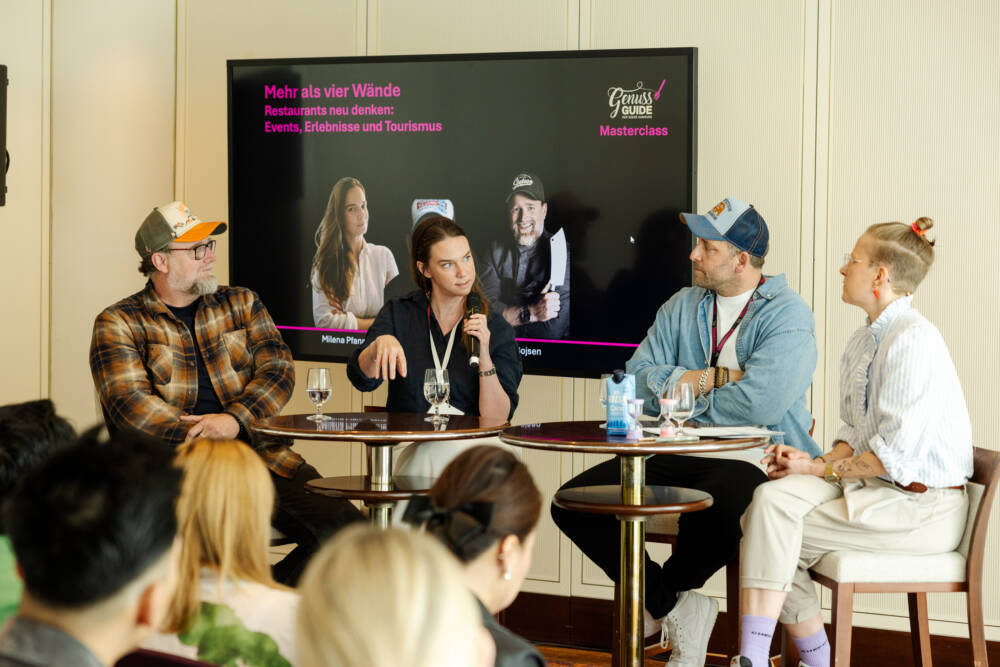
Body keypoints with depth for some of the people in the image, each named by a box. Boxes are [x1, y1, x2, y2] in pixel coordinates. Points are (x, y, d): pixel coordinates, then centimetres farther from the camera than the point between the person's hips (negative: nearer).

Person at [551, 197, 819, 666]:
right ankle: (675, 609, -5)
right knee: (573, 502, -11)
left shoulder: (788, 315, -5)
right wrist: (715, 378, -8)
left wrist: (679, 388, -7)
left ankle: (659, 599, -6)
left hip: (754, 460, -6)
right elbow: (636, 381, 5)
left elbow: (759, 402, -21)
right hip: (677, 458, 6)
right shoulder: (682, 307, 15)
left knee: (717, 508, -40)